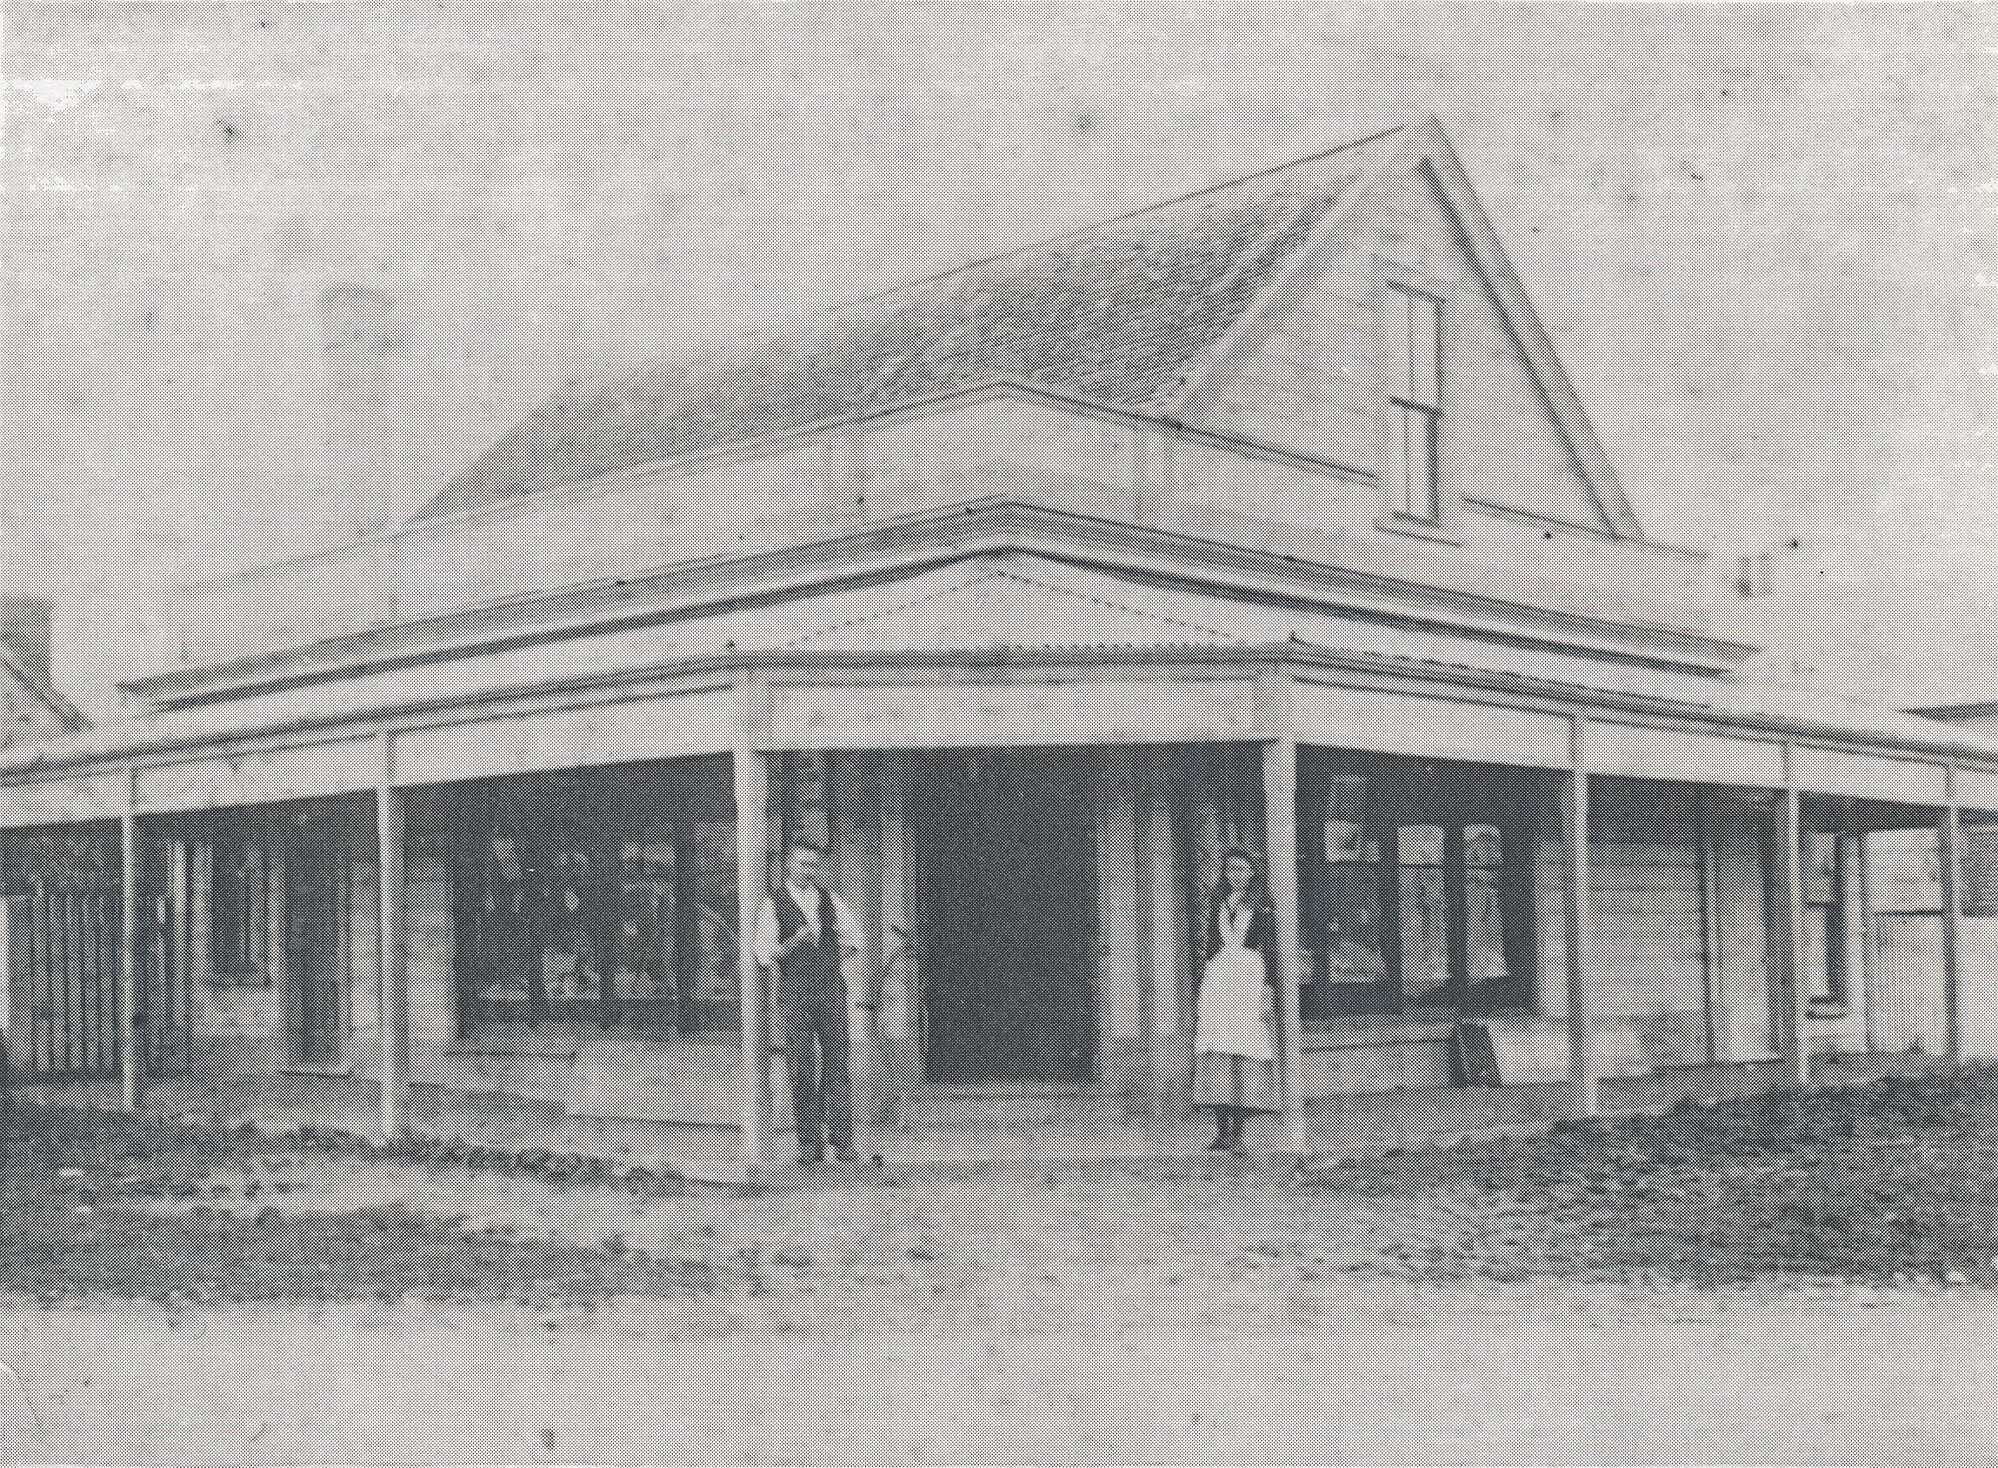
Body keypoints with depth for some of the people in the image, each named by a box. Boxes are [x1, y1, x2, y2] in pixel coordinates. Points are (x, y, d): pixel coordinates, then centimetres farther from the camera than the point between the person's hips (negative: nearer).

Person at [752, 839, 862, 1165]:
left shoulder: (829, 899, 11)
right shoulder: (773, 904, 0)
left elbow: (854, 937, 22)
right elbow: (764, 954, -6)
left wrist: (835, 960, 10)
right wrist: (795, 942, -19)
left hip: (831, 991, 3)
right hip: (794, 994, -3)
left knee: (836, 1065, -1)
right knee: (801, 1071, -2)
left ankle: (842, 1139, 2)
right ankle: (810, 1143, 4)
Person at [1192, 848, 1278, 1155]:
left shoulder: (1260, 907, 5)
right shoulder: (1217, 905, 17)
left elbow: (1269, 951, 1)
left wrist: (1267, 991, -8)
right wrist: (1201, 989, 14)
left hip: (1250, 979, -4)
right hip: (1217, 980, 4)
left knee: (1245, 1052, -9)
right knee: (1216, 1056, -4)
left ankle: (1238, 1133, -7)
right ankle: (1222, 1131, -1)